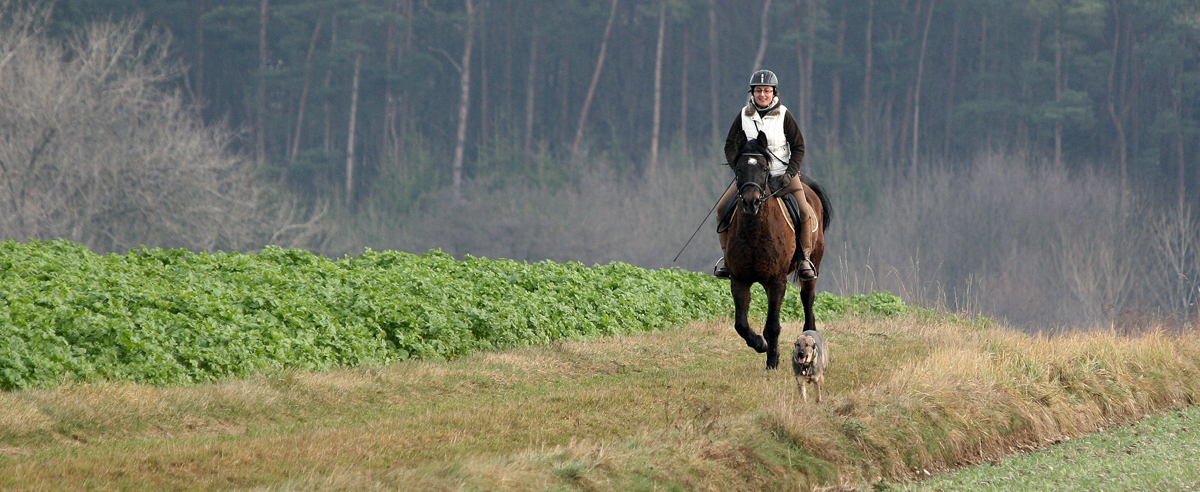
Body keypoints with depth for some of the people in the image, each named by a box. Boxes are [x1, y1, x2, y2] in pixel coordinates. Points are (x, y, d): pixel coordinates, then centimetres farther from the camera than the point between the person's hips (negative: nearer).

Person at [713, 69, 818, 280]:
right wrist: (737, 165, -14)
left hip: (782, 174, -2)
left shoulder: (784, 115, -6)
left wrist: (791, 172, -15)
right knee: (723, 208, -11)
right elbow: (731, 145, 4)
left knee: (805, 212, -19)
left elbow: (798, 146, -2)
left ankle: (805, 257, -1)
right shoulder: (744, 116, -1)